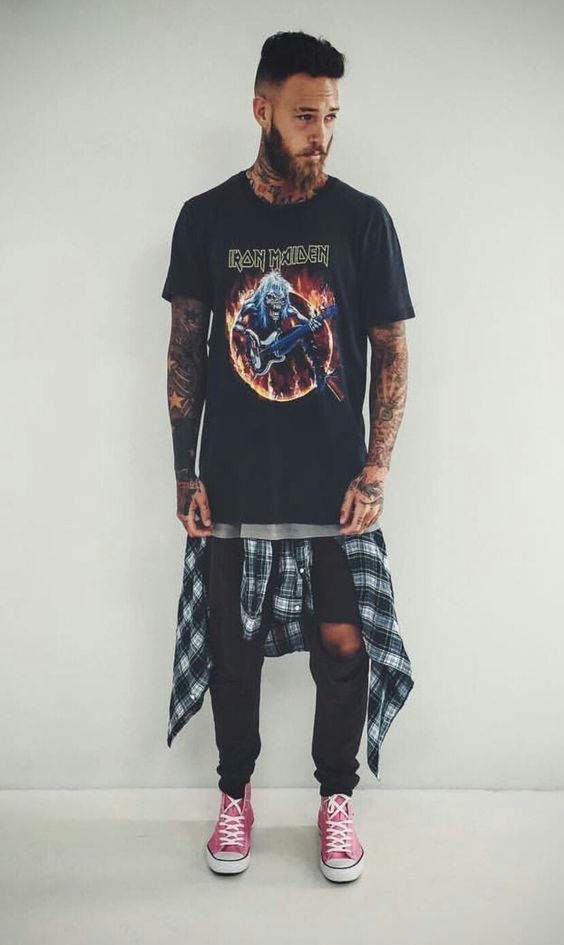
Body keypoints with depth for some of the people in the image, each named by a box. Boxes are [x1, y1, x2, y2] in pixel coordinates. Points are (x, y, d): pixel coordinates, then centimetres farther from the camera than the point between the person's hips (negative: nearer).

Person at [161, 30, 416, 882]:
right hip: (233, 490, 1)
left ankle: (337, 797, 30)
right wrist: (186, 472, 0)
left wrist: (376, 470, -8)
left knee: (345, 647, 5)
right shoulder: (205, 217, 2)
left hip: (334, 489, 0)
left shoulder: (363, 219, 0)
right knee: (231, 648, 11)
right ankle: (236, 793, 35)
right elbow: (185, 349, 4)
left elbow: (392, 351, 0)